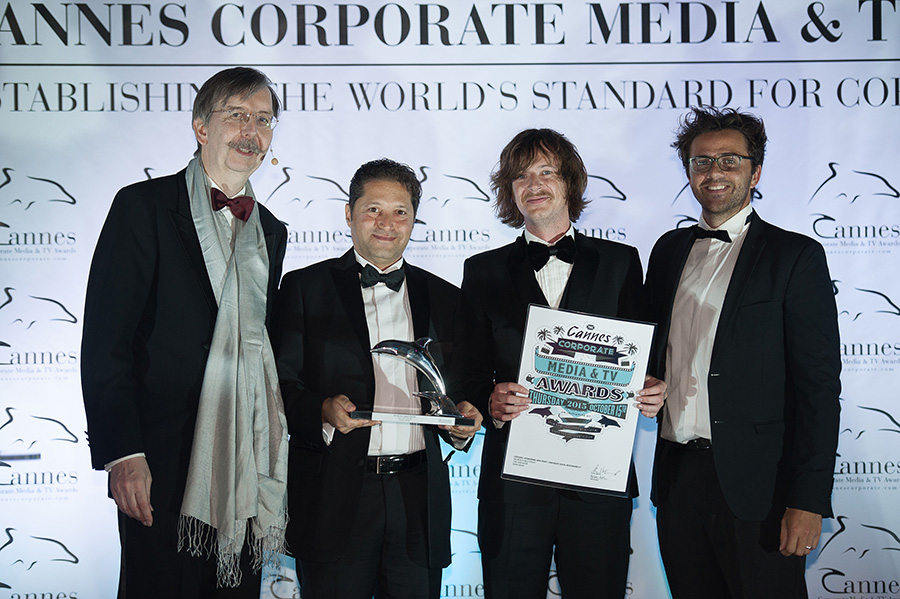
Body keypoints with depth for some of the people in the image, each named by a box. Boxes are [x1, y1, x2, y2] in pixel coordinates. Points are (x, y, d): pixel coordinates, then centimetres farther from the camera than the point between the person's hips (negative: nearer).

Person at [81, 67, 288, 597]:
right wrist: (122, 452, -15)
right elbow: (105, 340, -8)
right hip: (164, 461, -5)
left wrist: (275, 448, 10)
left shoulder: (272, 231, 16)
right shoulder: (144, 206, -2)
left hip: (247, 465, 5)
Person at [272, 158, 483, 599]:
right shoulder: (303, 287, 5)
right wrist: (324, 411, -19)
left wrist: (463, 420, -5)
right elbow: (280, 384, -1)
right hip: (334, 498, -2)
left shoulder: (444, 298, 13)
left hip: (419, 501, 3)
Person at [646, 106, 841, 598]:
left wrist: (809, 500, -14)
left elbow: (818, 385, -9)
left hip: (755, 483, -4)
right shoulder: (668, 250, 13)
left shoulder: (795, 256, -3)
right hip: (677, 478, 5)